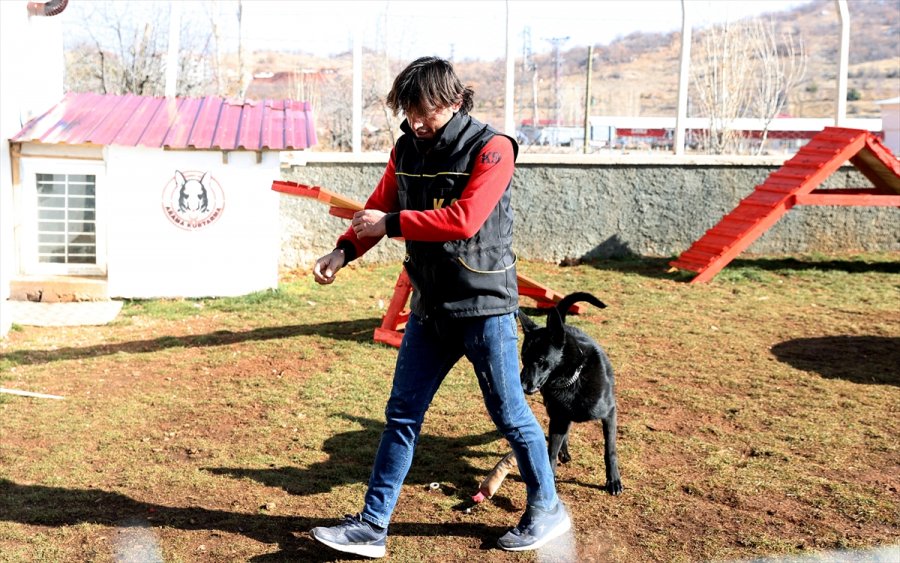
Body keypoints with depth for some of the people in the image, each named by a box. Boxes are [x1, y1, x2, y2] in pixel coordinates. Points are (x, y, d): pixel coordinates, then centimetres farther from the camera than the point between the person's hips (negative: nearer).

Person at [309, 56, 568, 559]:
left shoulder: (492, 150, -13)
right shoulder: (407, 150, 6)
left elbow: (464, 219, -23)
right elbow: (379, 206, 9)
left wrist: (391, 224, -19)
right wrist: (344, 250, -8)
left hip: (484, 306, -6)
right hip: (429, 307, 6)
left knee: (509, 414, 6)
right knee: (402, 414, 7)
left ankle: (548, 509, 27)